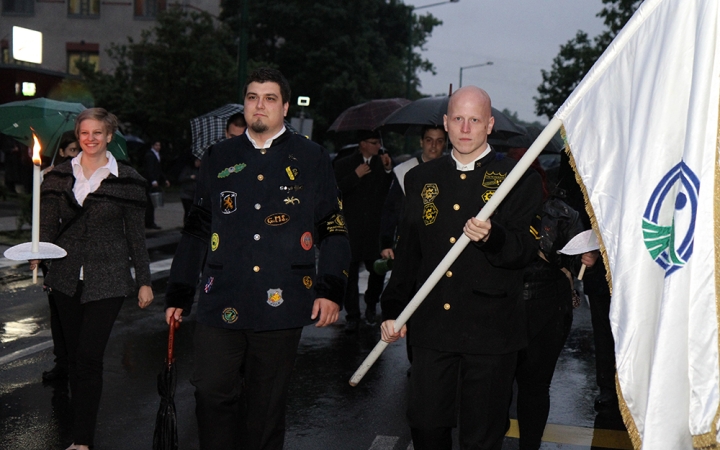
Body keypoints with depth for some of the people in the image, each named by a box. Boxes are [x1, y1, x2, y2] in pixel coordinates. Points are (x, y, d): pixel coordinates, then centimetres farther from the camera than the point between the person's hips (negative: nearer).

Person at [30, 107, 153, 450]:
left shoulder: (126, 179, -2)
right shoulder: (59, 176, 6)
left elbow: (136, 235, 2)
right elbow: (49, 225, 6)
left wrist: (144, 280, 2)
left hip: (107, 280, -3)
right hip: (67, 279, 4)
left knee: (89, 358, -8)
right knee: (75, 357, 10)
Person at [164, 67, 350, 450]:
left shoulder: (312, 159, 5)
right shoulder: (219, 158, 11)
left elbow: (334, 230, 3)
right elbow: (195, 231, 12)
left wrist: (331, 289, -8)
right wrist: (178, 295, 10)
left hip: (281, 303, -1)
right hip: (221, 303, 2)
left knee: (268, 404, 9)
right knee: (211, 394, 1)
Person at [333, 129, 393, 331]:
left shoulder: (383, 164, 12)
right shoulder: (344, 165, 8)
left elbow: (390, 193, 4)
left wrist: (388, 170, -6)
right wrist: (356, 175, -10)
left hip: (376, 229, 2)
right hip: (352, 229, -1)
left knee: (378, 269, 1)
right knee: (351, 273, -2)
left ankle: (371, 305, 26)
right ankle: (352, 316, 7)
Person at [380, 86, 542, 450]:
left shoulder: (519, 179, 1)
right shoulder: (420, 179, 12)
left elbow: (525, 250, -6)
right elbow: (407, 252, 14)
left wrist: (492, 238, -26)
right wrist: (392, 310, 9)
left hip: (490, 331, -3)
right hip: (431, 327, 3)